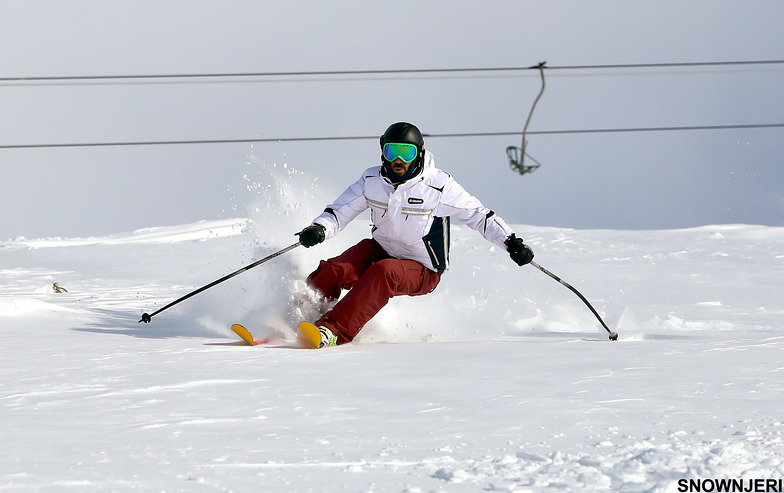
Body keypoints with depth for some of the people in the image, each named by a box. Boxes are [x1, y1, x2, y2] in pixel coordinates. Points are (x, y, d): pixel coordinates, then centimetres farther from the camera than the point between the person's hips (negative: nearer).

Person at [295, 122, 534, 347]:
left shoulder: (439, 186, -17)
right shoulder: (372, 180, -6)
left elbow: (479, 215, -10)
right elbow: (340, 211, -1)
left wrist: (512, 242, -18)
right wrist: (318, 230, -21)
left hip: (421, 270, -4)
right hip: (380, 250, 5)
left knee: (384, 273, -37)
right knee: (332, 271, -23)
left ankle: (334, 331, -46)